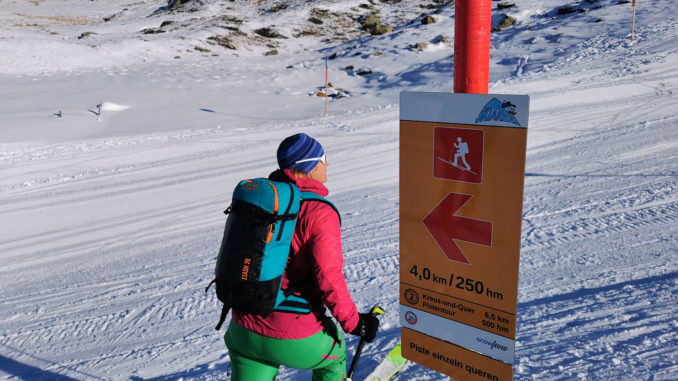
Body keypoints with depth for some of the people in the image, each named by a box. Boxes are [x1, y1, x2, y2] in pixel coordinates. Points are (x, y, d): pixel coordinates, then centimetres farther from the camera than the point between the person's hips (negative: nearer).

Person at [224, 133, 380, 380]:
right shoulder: (320, 213, -18)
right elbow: (329, 278, -21)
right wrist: (352, 322, -7)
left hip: (243, 330, 5)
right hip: (296, 338, -5)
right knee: (334, 354, 27)